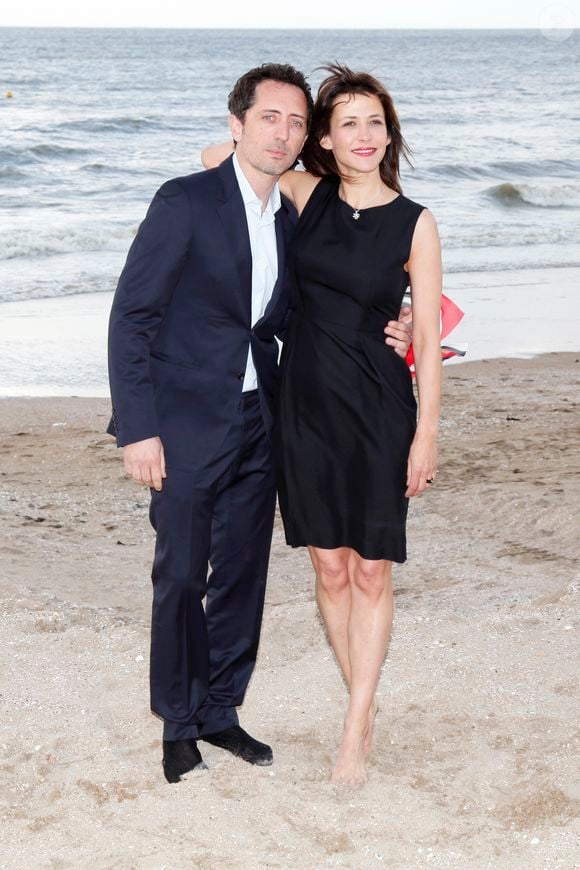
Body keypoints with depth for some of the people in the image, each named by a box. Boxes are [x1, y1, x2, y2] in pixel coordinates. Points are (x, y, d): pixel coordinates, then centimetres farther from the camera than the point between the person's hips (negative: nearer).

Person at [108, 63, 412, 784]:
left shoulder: (291, 220, 8)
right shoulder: (185, 202, -11)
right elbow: (131, 316, -12)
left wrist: (378, 339, 0)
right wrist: (137, 429, -16)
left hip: (258, 425, 6)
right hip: (187, 425, -6)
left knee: (242, 573, 11)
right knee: (180, 577, 2)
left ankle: (219, 711, 27)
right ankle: (179, 723, 19)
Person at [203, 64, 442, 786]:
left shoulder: (415, 223, -4)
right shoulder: (307, 194, 2)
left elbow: (428, 338, -3)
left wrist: (427, 433, -6)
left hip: (379, 412, -3)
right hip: (305, 405, 3)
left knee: (371, 572, 1)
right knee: (330, 568, 8)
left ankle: (354, 730, 7)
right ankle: (365, 707, 23)